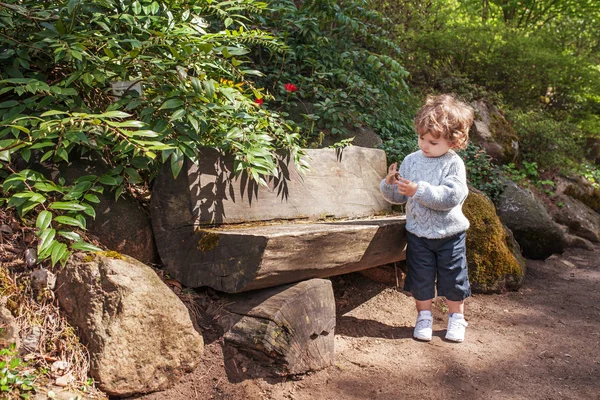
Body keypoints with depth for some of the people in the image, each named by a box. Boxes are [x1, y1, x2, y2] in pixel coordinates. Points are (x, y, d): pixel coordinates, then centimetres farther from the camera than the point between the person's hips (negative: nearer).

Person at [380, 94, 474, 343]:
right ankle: (424, 317, 28)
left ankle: (457, 318, 31)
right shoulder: (411, 161, -1)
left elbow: (451, 196, -26)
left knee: (453, 278, 11)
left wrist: (419, 190, -31)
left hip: (450, 233, -2)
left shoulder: (454, 164, -12)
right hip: (418, 232, 3)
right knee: (420, 278, 10)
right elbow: (399, 197, 2)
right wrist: (390, 185, -19)